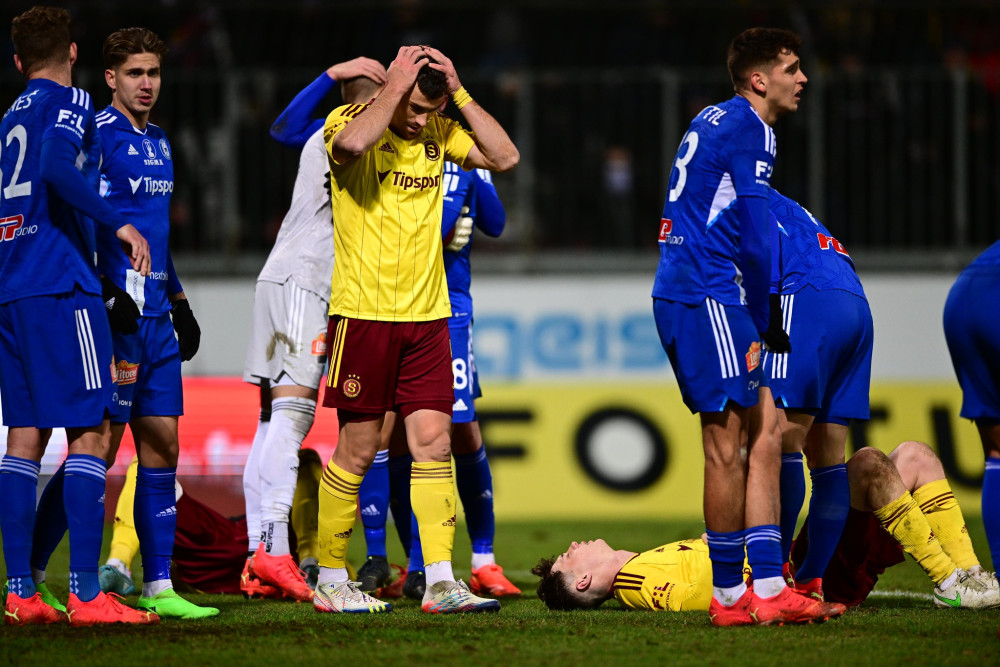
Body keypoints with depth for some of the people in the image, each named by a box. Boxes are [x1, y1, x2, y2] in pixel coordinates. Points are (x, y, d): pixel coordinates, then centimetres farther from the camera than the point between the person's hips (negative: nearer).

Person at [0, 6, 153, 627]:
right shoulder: (70, 102, -2)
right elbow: (57, 167, -20)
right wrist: (118, 223, -19)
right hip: (62, 289, -8)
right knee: (91, 431, -8)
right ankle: (85, 594, -15)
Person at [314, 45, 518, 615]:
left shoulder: (438, 133, 9)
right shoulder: (351, 120, -7)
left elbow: (505, 157, 0)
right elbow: (352, 143, -31)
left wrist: (459, 92, -5)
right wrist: (396, 88, -21)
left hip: (428, 314, 5)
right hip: (364, 311, -5)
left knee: (434, 442, -1)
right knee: (359, 449, 0)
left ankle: (441, 582, -1)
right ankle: (330, 582, 12)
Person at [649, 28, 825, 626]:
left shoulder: (714, 121, 20)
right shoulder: (750, 129, -9)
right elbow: (756, 241, -14)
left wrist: (763, 322, 22)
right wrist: (760, 325, -6)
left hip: (682, 293, 10)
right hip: (707, 299, -10)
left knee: (764, 428, 9)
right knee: (728, 446, -7)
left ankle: (767, 586, 6)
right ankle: (730, 595, -3)